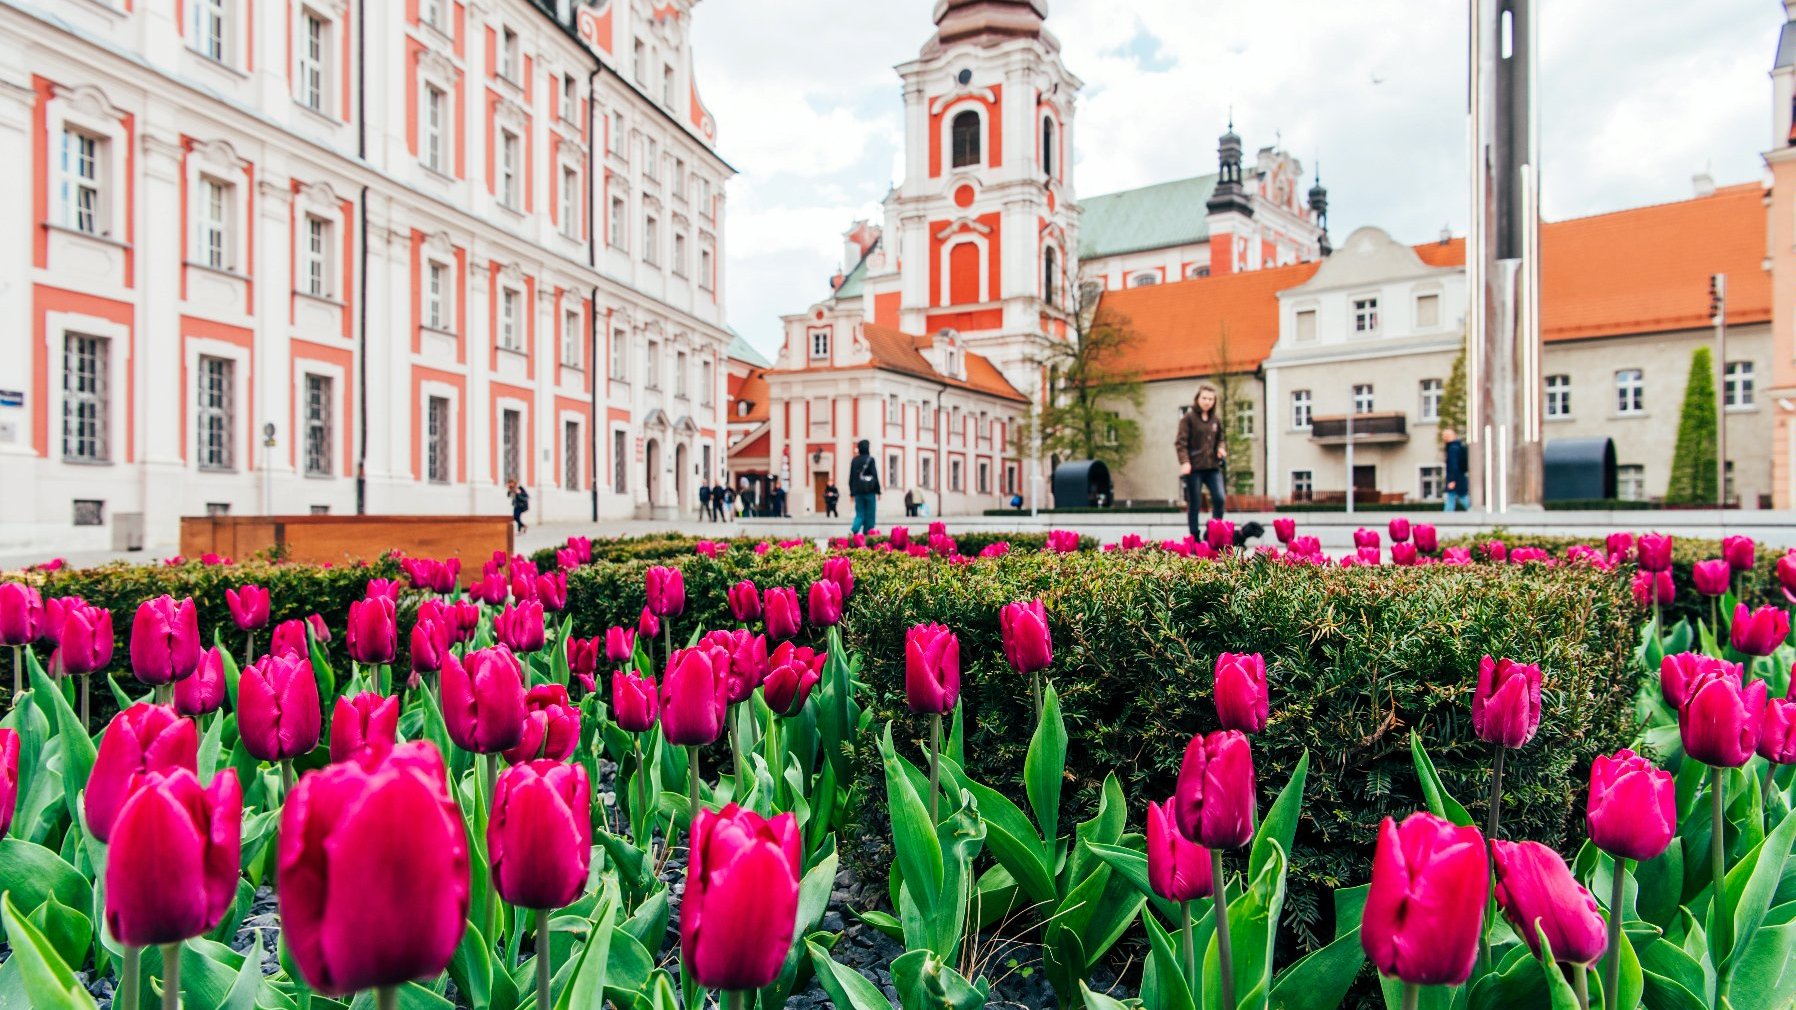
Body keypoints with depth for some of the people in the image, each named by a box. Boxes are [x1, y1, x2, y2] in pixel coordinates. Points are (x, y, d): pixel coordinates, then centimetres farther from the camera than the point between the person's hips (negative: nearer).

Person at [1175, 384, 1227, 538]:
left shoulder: (1216, 419, 13)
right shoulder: (1188, 418, -2)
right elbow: (1181, 442, -9)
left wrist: (1221, 448, 2)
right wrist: (1184, 461, -22)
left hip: (1213, 467, 4)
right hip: (1194, 467, -4)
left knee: (1219, 499, -8)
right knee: (1194, 504, 2)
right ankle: (1195, 537, 12)